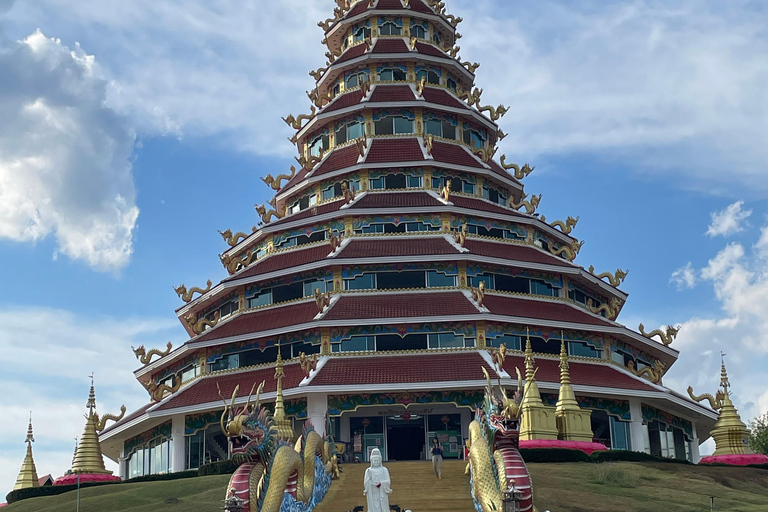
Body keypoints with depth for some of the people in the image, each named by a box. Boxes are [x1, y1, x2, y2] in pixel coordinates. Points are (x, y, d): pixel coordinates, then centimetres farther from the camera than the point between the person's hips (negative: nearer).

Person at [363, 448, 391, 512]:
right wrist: (369, 477, -19)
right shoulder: (368, 471, 8)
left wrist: (381, 483, -21)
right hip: (372, 495, 0)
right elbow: (366, 484, -1)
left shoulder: (384, 470, 8)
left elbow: (387, 482, -3)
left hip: (382, 495, 0)